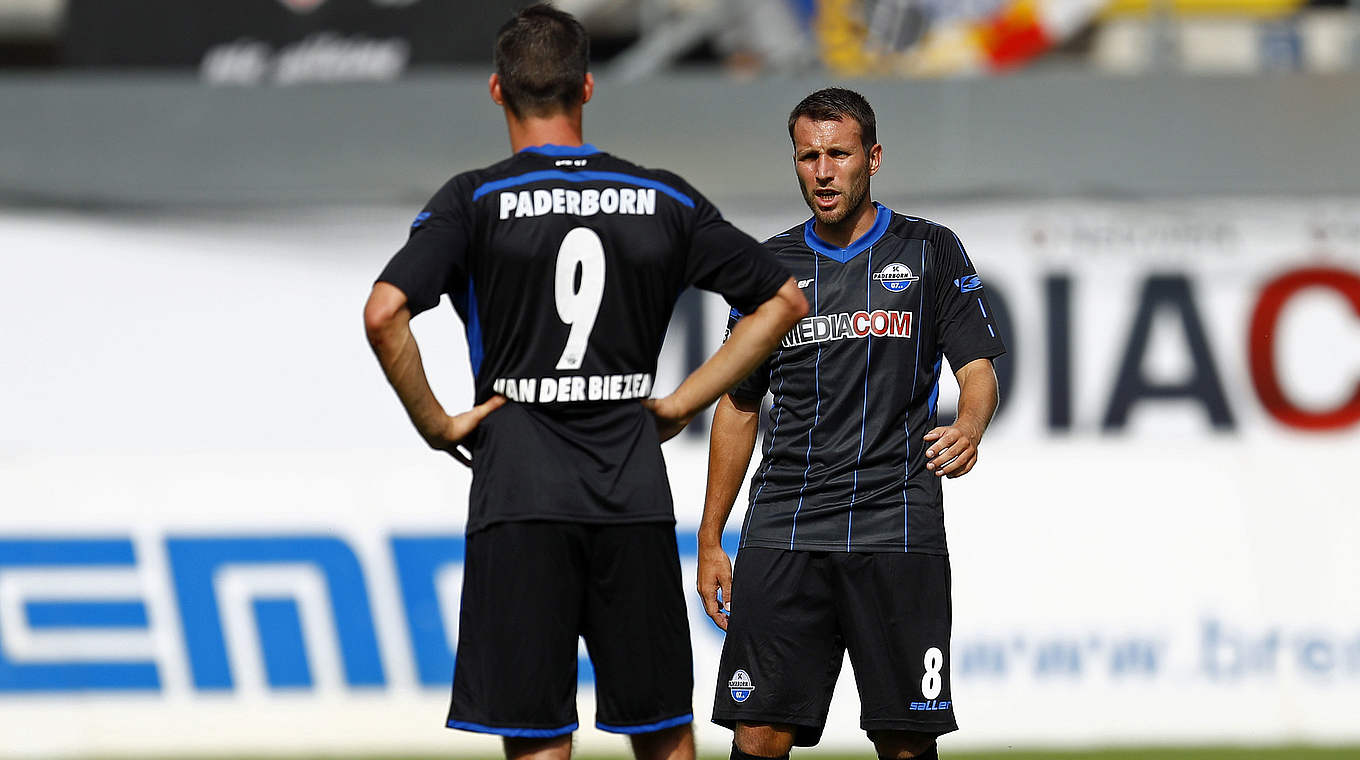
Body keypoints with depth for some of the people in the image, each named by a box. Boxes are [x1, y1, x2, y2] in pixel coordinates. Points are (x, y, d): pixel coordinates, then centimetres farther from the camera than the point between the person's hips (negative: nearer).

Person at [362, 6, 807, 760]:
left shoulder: (476, 200, -2)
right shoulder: (664, 201, 8)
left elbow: (384, 313, -16)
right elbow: (784, 299, 13)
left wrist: (434, 422, -3)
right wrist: (681, 403, 12)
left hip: (519, 499, -2)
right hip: (635, 498, 2)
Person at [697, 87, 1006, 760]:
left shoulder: (930, 252, 6)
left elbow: (978, 369, 1)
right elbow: (737, 406, 18)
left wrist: (969, 428, -24)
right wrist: (710, 540, 14)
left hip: (896, 526, -2)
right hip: (783, 530, 2)